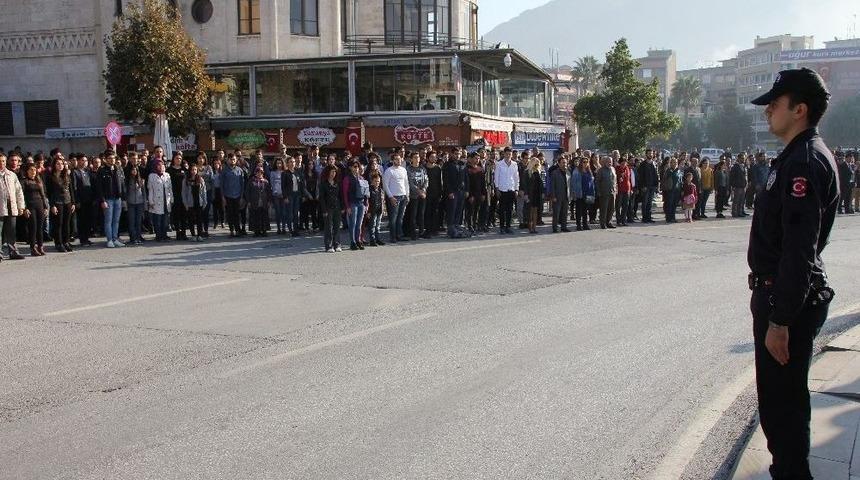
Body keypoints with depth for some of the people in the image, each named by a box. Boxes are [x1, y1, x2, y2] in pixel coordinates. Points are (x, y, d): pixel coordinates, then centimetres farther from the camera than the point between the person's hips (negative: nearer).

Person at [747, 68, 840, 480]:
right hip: (781, 293, 11)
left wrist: (780, 319, -25)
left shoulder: (804, 162, -19)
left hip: (789, 299, -11)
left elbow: (799, 249, -25)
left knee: (783, 400, -3)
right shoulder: (799, 157, 14)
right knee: (779, 396, 20)